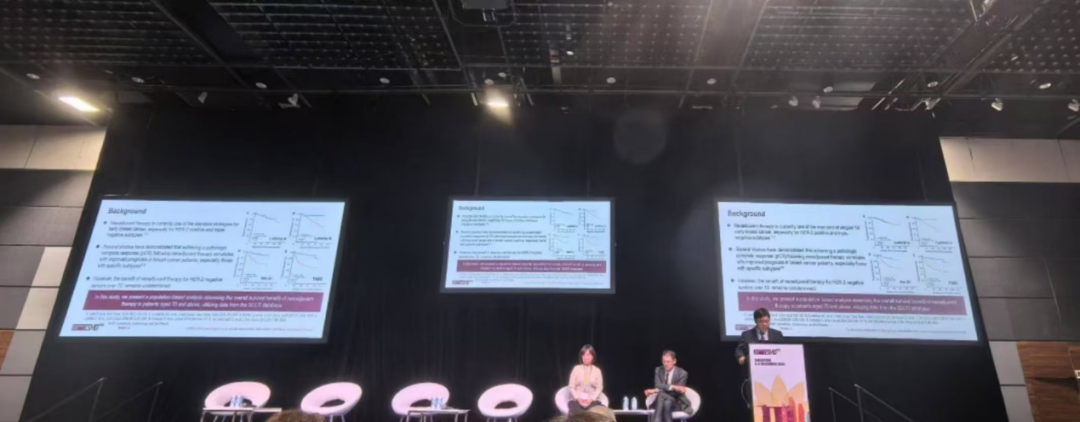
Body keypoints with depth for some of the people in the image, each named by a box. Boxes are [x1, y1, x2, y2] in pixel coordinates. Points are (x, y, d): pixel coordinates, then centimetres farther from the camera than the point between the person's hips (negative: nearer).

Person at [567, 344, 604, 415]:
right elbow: (571, 387, 5)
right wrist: (577, 398, -11)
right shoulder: (576, 368, 7)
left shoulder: (597, 370, 7)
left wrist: (592, 399, -11)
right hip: (577, 400, 0)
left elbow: (599, 388, 4)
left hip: (592, 400, 0)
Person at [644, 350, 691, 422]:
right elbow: (658, 385, -13)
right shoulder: (658, 370, 3)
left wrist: (656, 391, -23)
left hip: (677, 403, -2)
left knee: (667, 402, -37)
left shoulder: (682, 373, -9)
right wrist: (672, 387, -31)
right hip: (660, 401, 2)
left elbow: (676, 392, -16)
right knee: (660, 396, -35)